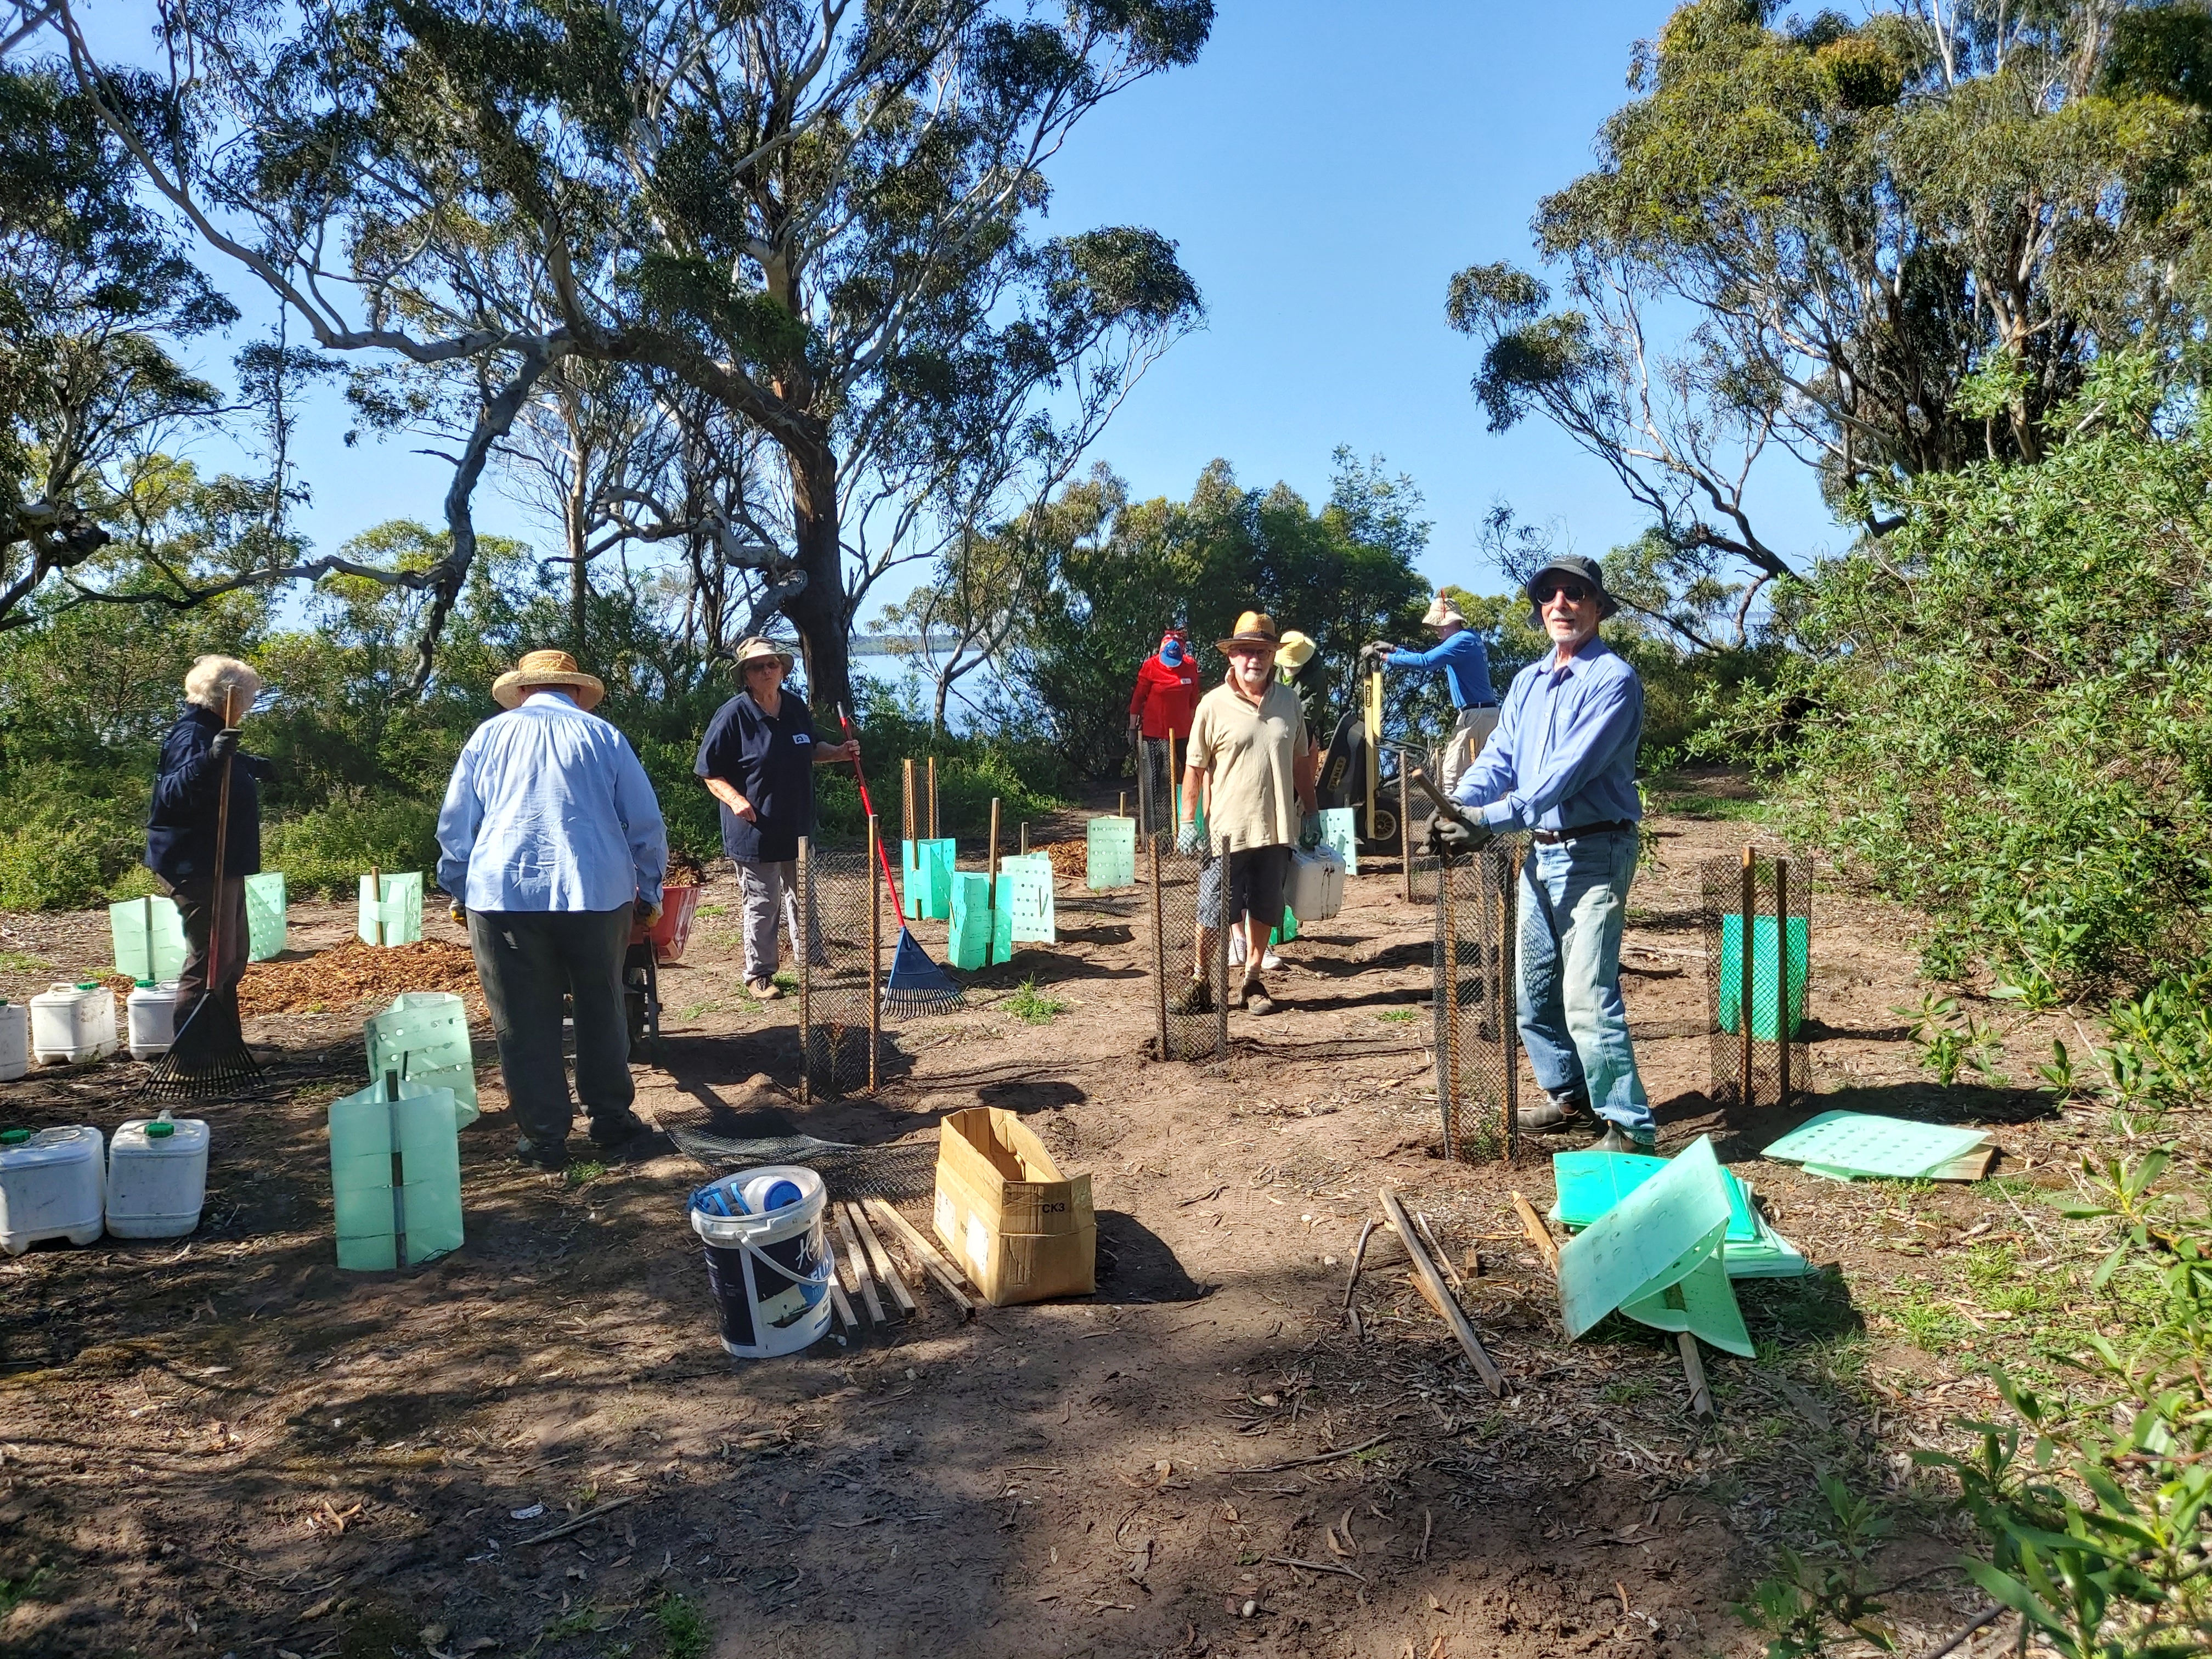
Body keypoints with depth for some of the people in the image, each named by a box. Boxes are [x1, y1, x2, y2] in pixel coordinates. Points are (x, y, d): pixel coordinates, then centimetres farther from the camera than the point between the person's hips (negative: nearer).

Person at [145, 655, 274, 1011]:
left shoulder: (211, 732, 15)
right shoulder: (192, 734, -18)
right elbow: (174, 793, -35)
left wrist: (251, 766, 49)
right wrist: (209, 760, -50)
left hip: (221, 865, 11)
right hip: (197, 866, -11)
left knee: (233, 957, 18)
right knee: (211, 959, -10)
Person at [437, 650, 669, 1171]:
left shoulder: (490, 735, 11)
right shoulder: (602, 736, 9)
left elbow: (453, 825, 12)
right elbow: (647, 824, 8)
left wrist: (458, 893, 23)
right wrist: (649, 893, 19)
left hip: (502, 894, 0)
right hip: (598, 893, 0)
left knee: (525, 1024, 8)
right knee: (601, 1011, 14)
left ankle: (543, 1138, 13)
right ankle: (612, 1123, 22)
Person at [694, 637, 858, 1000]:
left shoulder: (797, 708, 5)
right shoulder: (733, 715, -13)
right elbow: (709, 771, -9)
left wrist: (839, 752, 5)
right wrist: (735, 799, -24)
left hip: (799, 827, 6)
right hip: (755, 830, -6)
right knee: (762, 904, 3)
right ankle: (759, 974, 17)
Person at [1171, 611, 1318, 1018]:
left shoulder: (1287, 701, 6)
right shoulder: (1214, 705, -5)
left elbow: (1301, 760, 14)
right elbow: (1195, 767, -2)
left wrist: (1311, 812, 13)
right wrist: (1188, 822, -5)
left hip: (1276, 828, 4)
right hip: (1227, 830, -3)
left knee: (1264, 910, 11)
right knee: (1213, 913, 2)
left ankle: (1250, 981, 24)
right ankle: (1199, 984, 16)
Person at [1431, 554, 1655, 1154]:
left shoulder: (1612, 679, -11)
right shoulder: (1528, 681, 14)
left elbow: (1569, 771, -22)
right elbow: (1499, 756, 7)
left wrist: (1492, 820, -29)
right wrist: (1459, 804, -14)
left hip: (1593, 852, -8)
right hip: (1540, 851, 8)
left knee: (1588, 998, -13)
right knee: (1534, 991, 15)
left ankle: (1631, 1128, -5)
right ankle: (1569, 1096, 32)